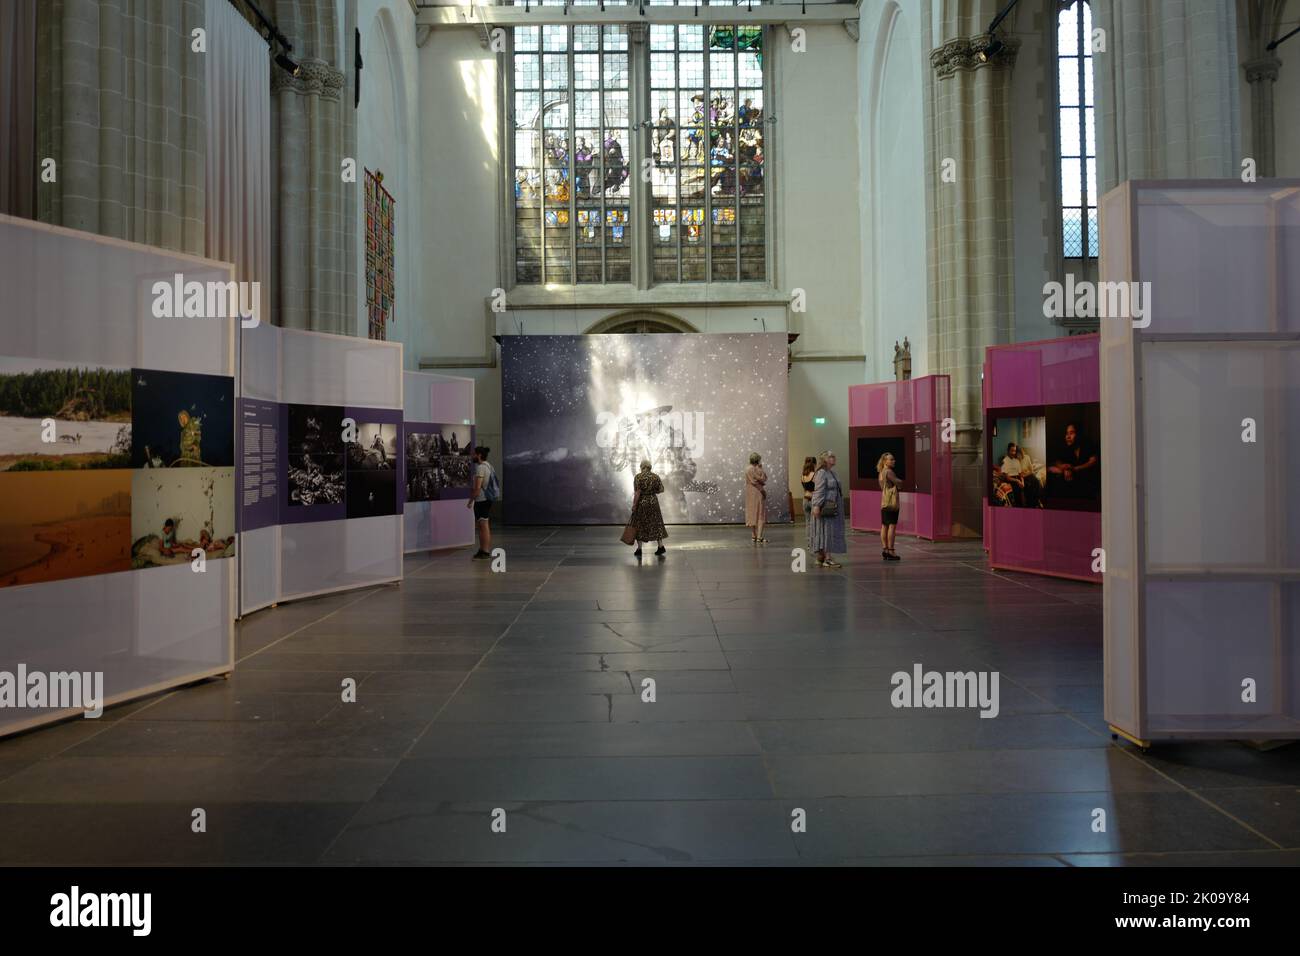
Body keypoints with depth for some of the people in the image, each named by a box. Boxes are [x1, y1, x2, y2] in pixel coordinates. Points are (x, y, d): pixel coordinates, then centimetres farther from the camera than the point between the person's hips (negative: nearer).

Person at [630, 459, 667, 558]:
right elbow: (661, 489, 2)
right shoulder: (655, 476, 2)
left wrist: (634, 505, -11)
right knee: (656, 524, 11)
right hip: (653, 502, 3)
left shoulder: (638, 477, -11)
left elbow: (637, 492, -15)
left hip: (641, 503, -3)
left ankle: (639, 549, 7)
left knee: (639, 525, 6)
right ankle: (661, 546, 7)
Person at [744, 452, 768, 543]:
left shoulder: (747, 469, 6)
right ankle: (759, 537, -10)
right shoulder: (756, 469, -15)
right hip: (758, 494, -7)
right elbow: (764, 479, -8)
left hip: (750, 495, 7)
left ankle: (754, 536, 17)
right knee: (760, 515, -4)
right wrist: (761, 469, -5)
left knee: (752, 515, 12)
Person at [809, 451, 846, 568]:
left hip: (833, 507, 10)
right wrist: (817, 506, -27)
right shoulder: (822, 473, -13)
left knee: (830, 532, 11)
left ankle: (821, 558, 16)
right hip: (825, 507, -10)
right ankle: (827, 558, -9)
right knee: (826, 531, -9)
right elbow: (819, 491, -21)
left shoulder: (832, 472, 17)